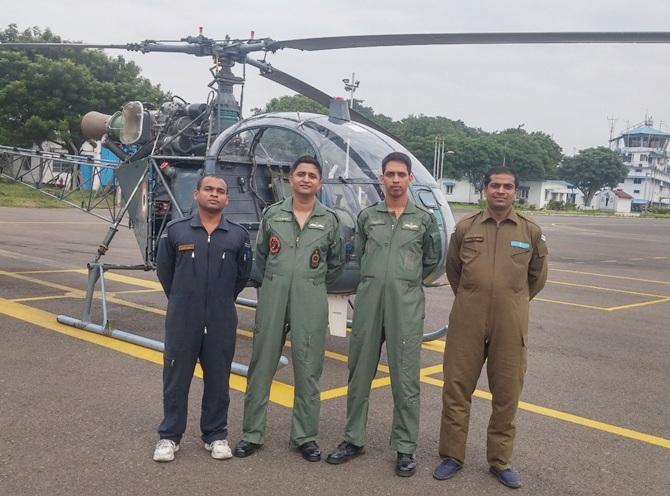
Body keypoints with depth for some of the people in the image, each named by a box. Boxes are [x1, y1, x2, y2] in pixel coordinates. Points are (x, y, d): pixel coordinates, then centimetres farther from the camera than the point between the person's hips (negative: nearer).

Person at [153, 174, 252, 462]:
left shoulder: (238, 235, 2)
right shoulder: (176, 230, 0)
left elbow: (243, 275, 12)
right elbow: (164, 270, 10)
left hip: (222, 321, 1)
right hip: (182, 319, -1)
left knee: (218, 379, 9)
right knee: (176, 377, 6)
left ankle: (216, 435, 24)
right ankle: (169, 436, 20)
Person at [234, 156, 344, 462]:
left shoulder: (329, 221, 5)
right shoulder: (273, 214, 6)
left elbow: (335, 265, 15)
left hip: (311, 303, 0)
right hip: (272, 298, 1)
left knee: (308, 369, 3)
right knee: (262, 365, 4)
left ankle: (305, 436, 15)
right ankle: (252, 433, 15)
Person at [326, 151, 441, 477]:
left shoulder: (424, 219, 5)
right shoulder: (367, 216, 8)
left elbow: (431, 260, 15)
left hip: (406, 305, -2)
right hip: (368, 301, 2)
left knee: (405, 379, 0)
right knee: (359, 374, 9)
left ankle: (406, 448, 12)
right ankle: (353, 439, 22)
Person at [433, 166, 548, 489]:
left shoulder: (531, 232, 3)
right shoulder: (465, 227, 3)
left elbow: (537, 277, 16)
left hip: (510, 326, 0)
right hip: (466, 323, 0)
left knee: (506, 394, 8)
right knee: (456, 389, 5)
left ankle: (500, 461, 24)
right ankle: (452, 455, 20)